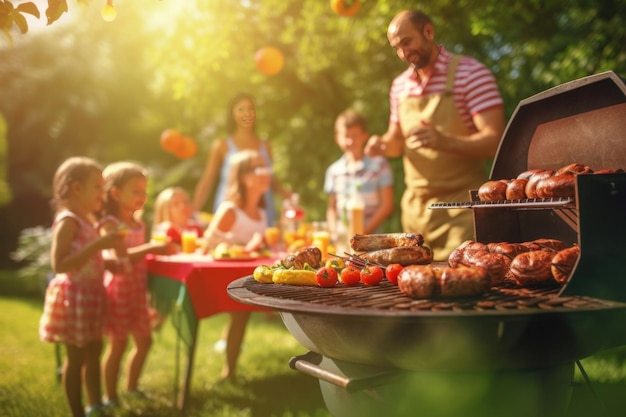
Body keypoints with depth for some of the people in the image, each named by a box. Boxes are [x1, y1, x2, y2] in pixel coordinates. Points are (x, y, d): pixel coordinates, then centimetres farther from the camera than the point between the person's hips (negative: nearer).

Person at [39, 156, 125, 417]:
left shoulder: (88, 221, 12)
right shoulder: (68, 221, -17)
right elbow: (59, 265, -26)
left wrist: (111, 263, 9)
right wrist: (99, 244, -28)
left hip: (91, 295, 9)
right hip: (75, 296, -9)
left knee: (94, 351, 17)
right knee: (76, 356, 2)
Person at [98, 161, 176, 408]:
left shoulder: (139, 224, 12)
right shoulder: (110, 224, -13)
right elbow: (121, 256, -27)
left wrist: (161, 249, 8)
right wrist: (151, 248, -33)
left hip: (137, 289, 8)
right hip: (118, 288, -8)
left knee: (144, 341, 14)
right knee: (118, 344, 1)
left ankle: (132, 386, 32)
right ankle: (111, 396, 15)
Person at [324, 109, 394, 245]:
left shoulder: (379, 164, 1)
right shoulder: (334, 170, 12)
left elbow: (387, 205, 1)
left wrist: (365, 231, -5)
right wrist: (334, 232, 1)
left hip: (370, 238, -3)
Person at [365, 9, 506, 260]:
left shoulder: (470, 73, -8)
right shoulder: (400, 86, 11)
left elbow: (494, 140, -15)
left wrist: (445, 141, -32)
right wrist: (384, 144, -1)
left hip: (462, 205, -5)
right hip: (415, 207, 6)